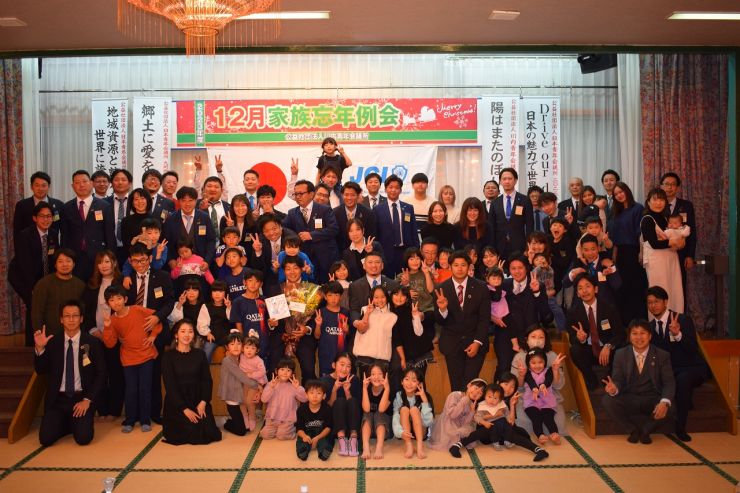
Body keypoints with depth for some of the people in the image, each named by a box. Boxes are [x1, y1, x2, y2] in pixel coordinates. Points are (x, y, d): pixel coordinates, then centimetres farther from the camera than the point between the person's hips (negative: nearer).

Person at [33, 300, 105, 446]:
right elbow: (41, 371, 1)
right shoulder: (53, 342, 3)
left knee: (83, 438, -19)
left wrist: (87, 400, -12)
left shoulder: (93, 343, -3)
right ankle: (66, 422, 17)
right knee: (46, 439, -14)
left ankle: (77, 422, 15)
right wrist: (40, 348, -15)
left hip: (82, 398, -2)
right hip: (57, 399, 2)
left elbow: (101, 374, -3)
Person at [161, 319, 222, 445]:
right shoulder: (169, 356, -3)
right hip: (176, 403, -3)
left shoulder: (200, 354, 7)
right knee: (193, 433, -19)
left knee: (209, 433, -14)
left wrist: (203, 402, -12)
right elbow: (169, 385, -8)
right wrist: (185, 409, -14)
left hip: (198, 400, 3)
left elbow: (207, 380, 4)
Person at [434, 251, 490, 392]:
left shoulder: (481, 288, -3)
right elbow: (440, 321, -4)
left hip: (475, 342, -1)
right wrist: (442, 309, -25)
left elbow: (485, 318, 0)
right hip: (452, 343, 1)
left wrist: (477, 342, -8)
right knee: (456, 385, 4)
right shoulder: (441, 289, -3)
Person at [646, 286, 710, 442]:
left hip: (692, 369, -5)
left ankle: (680, 427, -25)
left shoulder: (683, 320, -9)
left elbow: (693, 349, -19)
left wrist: (678, 334, -37)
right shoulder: (651, 326, 8)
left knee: (682, 380, -38)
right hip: (669, 370, 5)